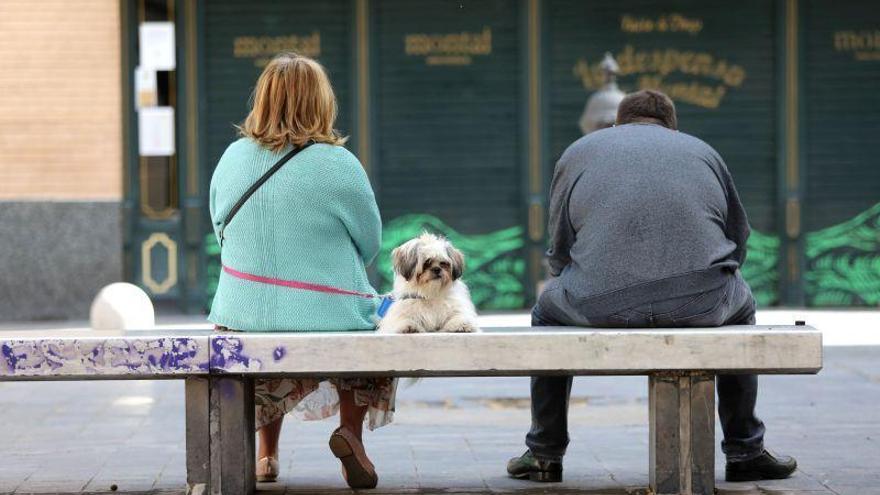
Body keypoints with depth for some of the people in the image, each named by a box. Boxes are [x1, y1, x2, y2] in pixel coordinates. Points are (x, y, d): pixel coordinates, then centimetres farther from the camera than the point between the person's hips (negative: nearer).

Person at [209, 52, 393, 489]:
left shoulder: (232, 158, -1)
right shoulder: (339, 165, -13)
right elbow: (369, 244, 0)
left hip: (243, 320, 4)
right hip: (330, 320, -4)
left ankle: (266, 453, 35)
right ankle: (351, 430, 8)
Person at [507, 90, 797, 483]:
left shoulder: (578, 152, 22)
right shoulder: (704, 152, 25)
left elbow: (559, 255, 22)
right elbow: (737, 242, 27)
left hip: (601, 305, -1)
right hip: (703, 304, 1)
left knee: (547, 312, 32)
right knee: (740, 309, 36)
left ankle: (544, 454, 32)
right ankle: (745, 453, 34)